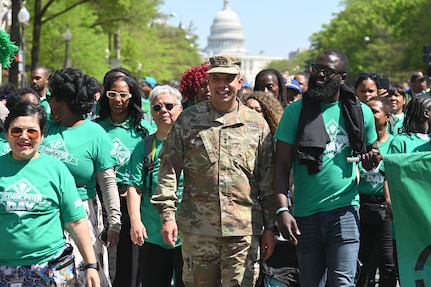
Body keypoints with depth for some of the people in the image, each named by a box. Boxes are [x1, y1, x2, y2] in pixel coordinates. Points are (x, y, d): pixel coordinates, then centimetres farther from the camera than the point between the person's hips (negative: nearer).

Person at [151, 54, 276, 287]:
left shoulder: (257, 124, 9)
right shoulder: (188, 119, 8)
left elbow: (268, 179, 11)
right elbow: (169, 167, 7)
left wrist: (269, 227, 9)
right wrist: (167, 214, -2)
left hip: (244, 230, 0)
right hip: (196, 228, 1)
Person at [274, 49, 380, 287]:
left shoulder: (360, 112, 4)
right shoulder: (295, 111, -1)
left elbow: (371, 151, 17)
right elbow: (282, 165, -4)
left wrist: (372, 160, -8)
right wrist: (282, 209, -16)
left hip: (344, 208, 0)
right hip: (305, 212, 1)